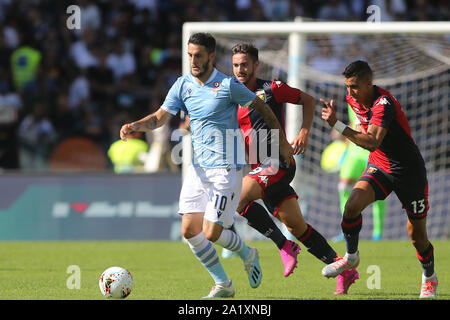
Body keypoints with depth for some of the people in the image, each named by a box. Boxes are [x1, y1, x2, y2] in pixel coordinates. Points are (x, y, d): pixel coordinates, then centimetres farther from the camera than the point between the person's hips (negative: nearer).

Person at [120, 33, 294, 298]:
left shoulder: (228, 85, -10)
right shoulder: (183, 85, 5)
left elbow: (261, 107, 1)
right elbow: (161, 117, 4)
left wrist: (283, 143, 6)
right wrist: (137, 125, -17)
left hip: (226, 168, -6)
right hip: (198, 168, 6)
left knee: (211, 233, -10)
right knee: (189, 230, -2)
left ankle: (247, 254, 22)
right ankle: (223, 284, 12)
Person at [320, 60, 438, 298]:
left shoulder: (384, 104, -28)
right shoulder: (354, 99, -2)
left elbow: (373, 142, -42)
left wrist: (337, 125, -46)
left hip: (408, 170, -6)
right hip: (378, 167, 6)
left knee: (416, 235, 2)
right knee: (352, 205, -22)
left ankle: (429, 278, 28)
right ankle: (351, 257, -1)